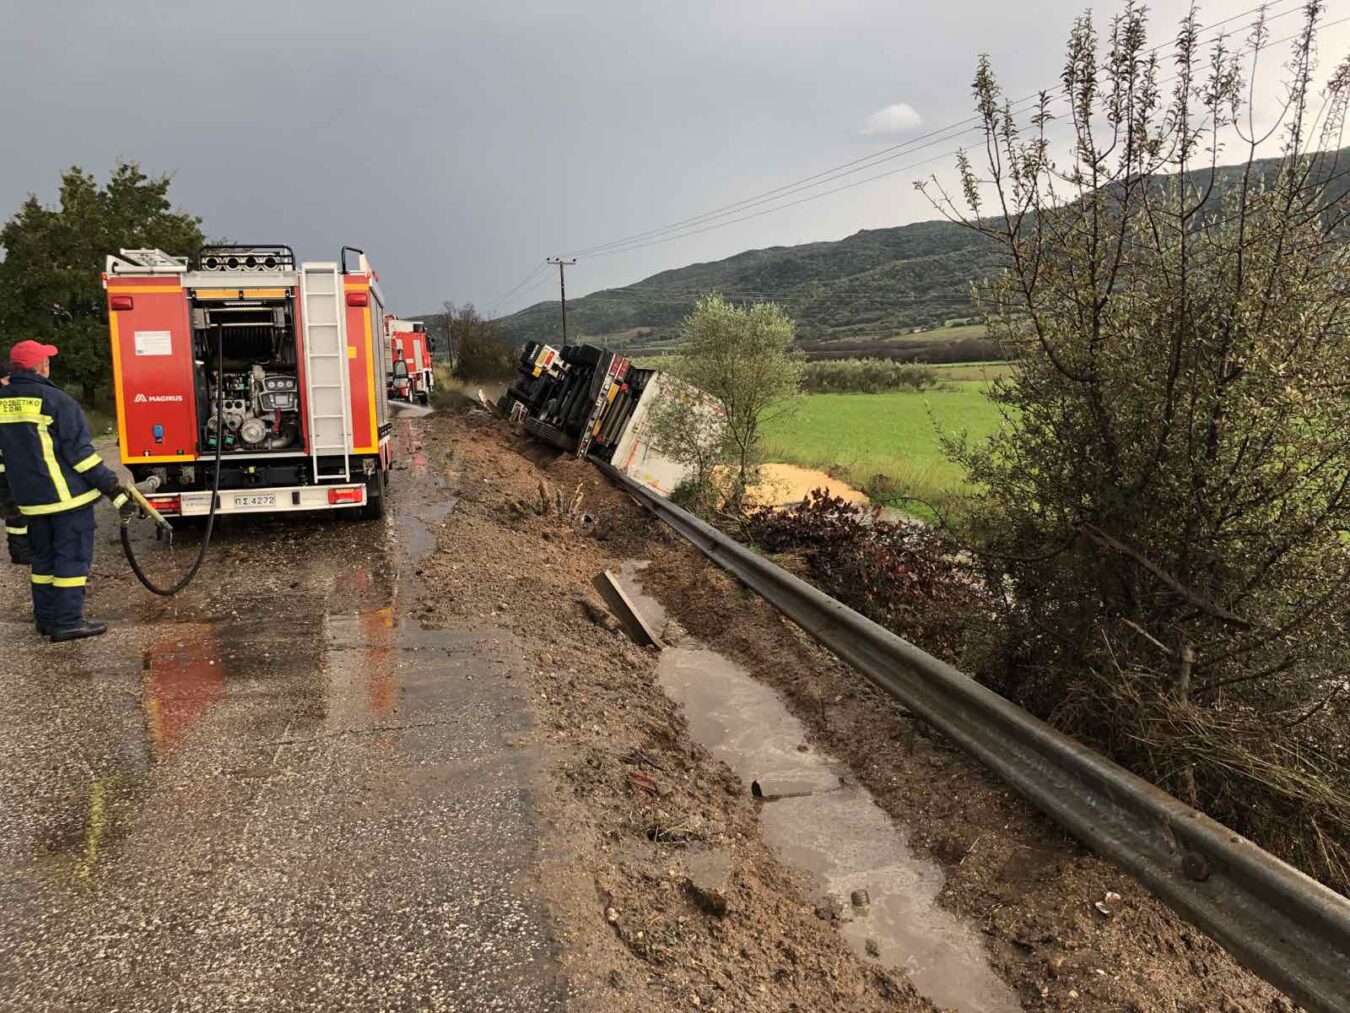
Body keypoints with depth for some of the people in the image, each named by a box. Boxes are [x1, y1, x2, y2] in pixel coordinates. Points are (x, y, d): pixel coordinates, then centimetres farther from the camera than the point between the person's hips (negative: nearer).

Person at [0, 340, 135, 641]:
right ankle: (67, 622, 0)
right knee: (73, 556, 0)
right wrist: (114, 488, -14)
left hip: (30, 500, 7)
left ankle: (46, 617, 24)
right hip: (67, 495, -7)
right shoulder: (54, 400, -14)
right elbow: (79, 451, -17)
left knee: (44, 556, 18)